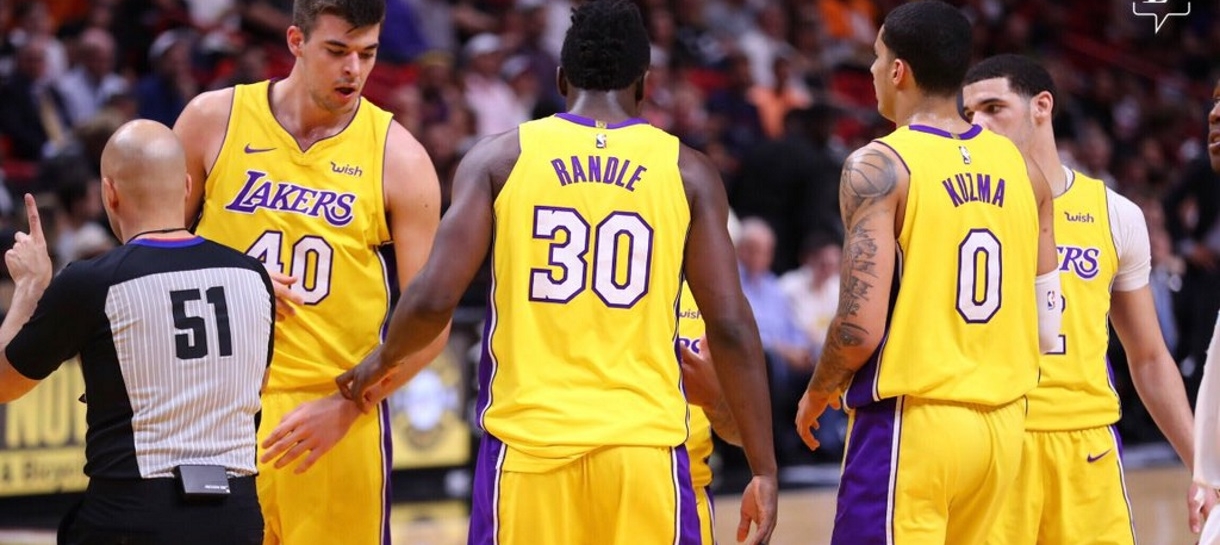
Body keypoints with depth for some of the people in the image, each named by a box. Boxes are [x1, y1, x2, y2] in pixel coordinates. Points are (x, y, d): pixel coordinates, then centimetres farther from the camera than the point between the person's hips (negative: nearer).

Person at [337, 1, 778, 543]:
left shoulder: (499, 157, 4)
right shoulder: (687, 171, 5)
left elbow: (434, 300, -4)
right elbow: (731, 327, 0)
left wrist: (382, 362, 17)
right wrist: (764, 469, 4)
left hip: (528, 441, 0)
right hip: (643, 443, 0)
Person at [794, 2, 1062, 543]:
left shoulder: (879, 167, -10)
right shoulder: (1021, 167, 8)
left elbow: (861, 328, -16)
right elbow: (1047, 328, 12)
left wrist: (817, 395, 2)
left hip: (910, 422, -7)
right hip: (1002, 426, 7)